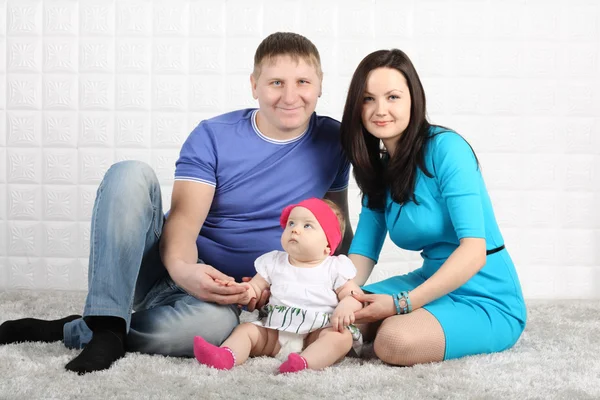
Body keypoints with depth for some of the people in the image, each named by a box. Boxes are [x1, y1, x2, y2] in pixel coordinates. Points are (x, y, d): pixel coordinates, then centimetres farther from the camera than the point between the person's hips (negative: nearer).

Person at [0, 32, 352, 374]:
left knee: (213, 322, -39)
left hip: (220, 295, 0)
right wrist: (182, 268, -36)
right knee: (130, 174, -26)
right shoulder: (213, 136, -4)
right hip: (173, 269, 1)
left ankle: (65, 331, -19)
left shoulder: (331, 142, 2)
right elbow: (184, 218, -15)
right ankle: (107, 326, -30)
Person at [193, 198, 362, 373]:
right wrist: (246, 292, -13)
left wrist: (345, 308, -23)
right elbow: (256, 287, 13)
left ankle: (305, 361, -52)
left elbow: (353, 295, 1)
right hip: (275, 332, 3)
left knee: (342, 336, -30)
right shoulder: (273, 262, 13)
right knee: (246, 329, -14)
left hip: (317, 334, -3)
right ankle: (226, 357, -41)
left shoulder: (335, 268, 4)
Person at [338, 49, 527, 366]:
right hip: (433, 284, 7)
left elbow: (474, 250, -23)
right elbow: (363, 251, 2)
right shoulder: (378, 168, 7)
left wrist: (402, 304, -27)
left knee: (395, 339, -32)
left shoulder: (445, 147, -17)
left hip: (487, 299, -7)